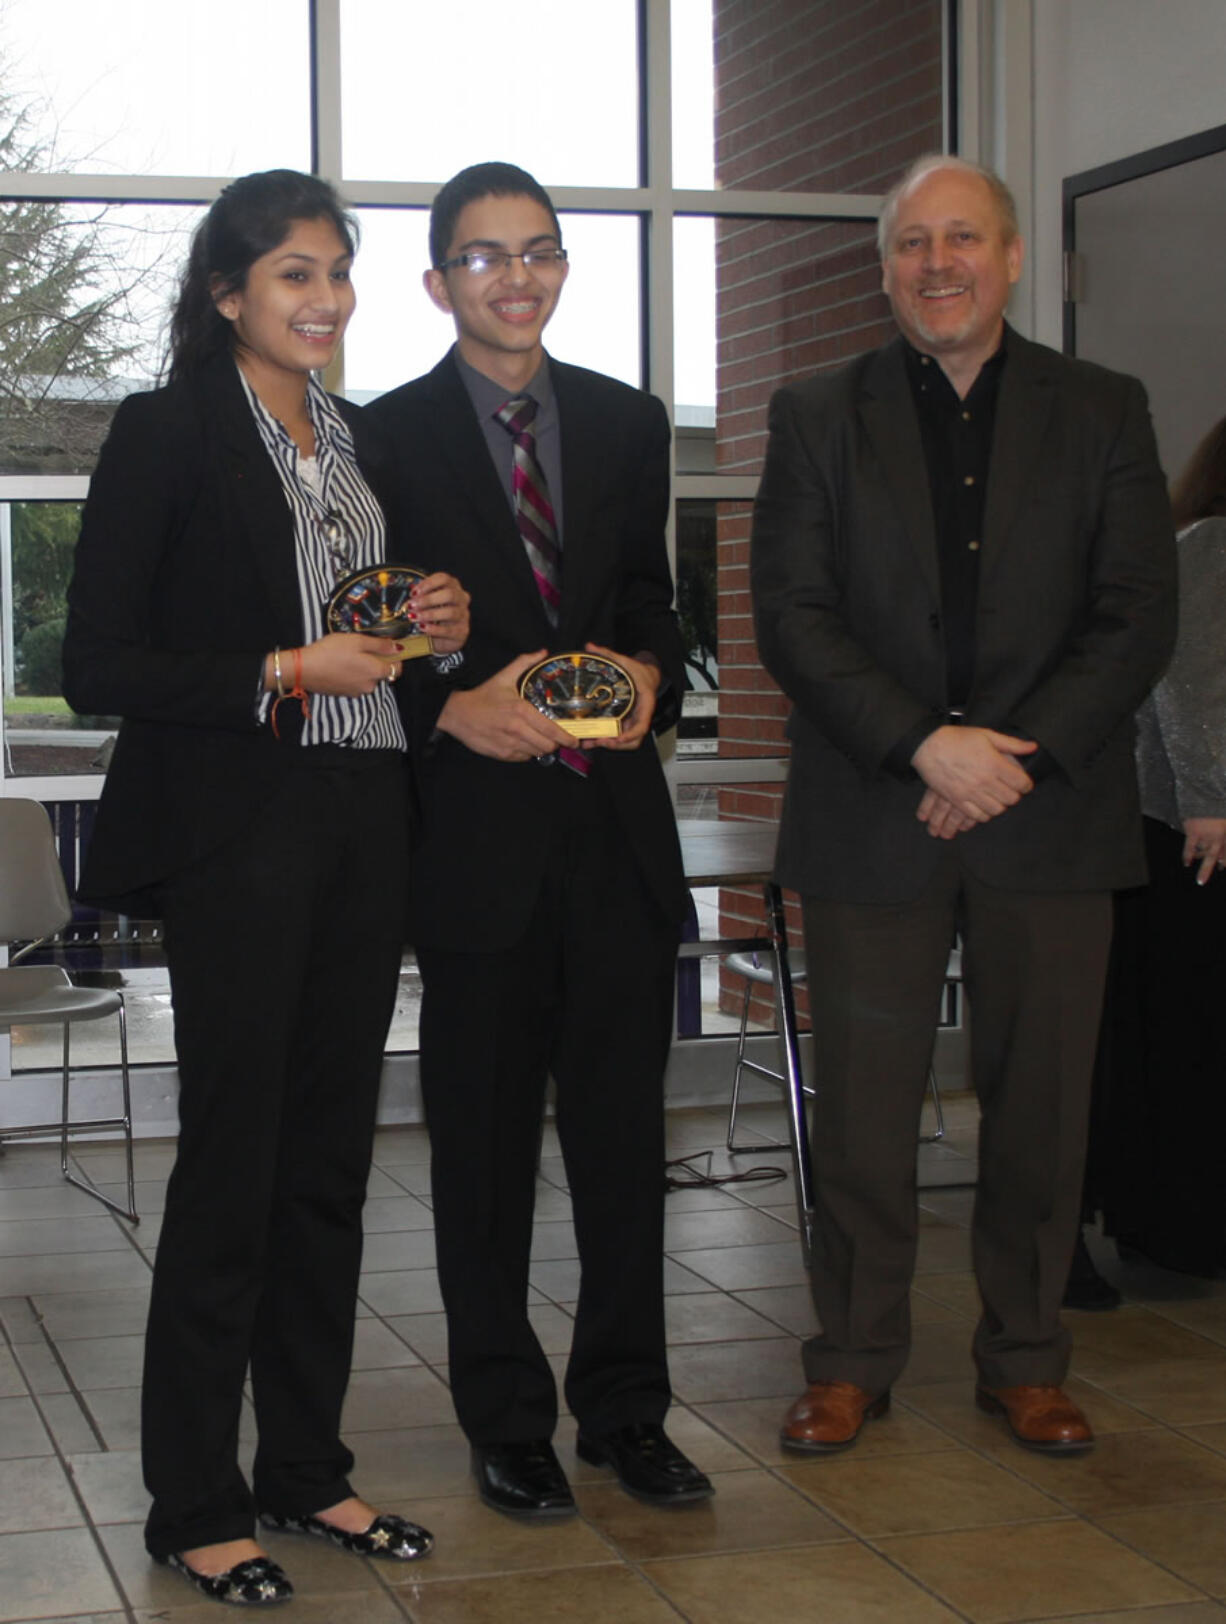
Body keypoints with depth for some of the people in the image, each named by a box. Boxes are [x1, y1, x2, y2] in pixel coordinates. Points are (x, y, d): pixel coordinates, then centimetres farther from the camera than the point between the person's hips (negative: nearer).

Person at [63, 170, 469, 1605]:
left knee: (328, 1162, 11)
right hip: (236, 829, -7)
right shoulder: (166, 435, -6)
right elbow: (98, 665, -11)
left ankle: (306, 1469, 23)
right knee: (230, 1164, -2)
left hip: (362, 824, 7)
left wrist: (434, 626, 3)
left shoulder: (360, 441, 15)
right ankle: (195, 1506, 10)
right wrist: (288, 673, -17)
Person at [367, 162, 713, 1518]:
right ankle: (506, 1423, 21)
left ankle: (625, 1410, 23)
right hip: (476, 831, -3)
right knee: (483, 1140, 7)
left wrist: (648, 672, -4)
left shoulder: (627, 424, 11)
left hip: (615, 821, 3)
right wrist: (452, 707, -17)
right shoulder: (390, 436, -2)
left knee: (623, 1129, 9)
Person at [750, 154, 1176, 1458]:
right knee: (861, 1109, 4)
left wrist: (1018, 756, -12)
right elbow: (792, 615, -3)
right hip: (870, 823, 0)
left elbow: (1138, 616, 0)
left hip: (1050, 815, 1)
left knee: (1039, 1103, 7)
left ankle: (1024, 1360, 22)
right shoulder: (819, 418, 6)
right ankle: (852, 1360, 19)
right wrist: (925, 745, -14)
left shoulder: (1102, 414, 7)